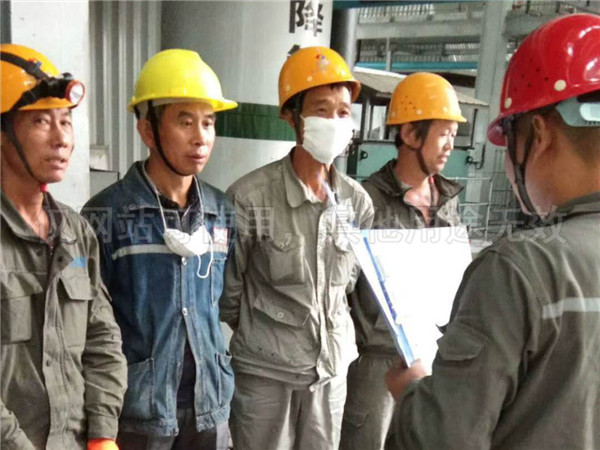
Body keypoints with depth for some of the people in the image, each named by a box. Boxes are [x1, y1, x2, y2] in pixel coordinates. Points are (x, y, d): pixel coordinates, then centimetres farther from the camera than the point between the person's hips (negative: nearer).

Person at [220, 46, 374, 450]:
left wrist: (330, 335, 11)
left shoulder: (358, 200, -2)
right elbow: (227, 292, -6)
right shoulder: (250, 196, -16)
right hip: (263, 370, -4)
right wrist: (263, 337, 5)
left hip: (331, 367, 4)